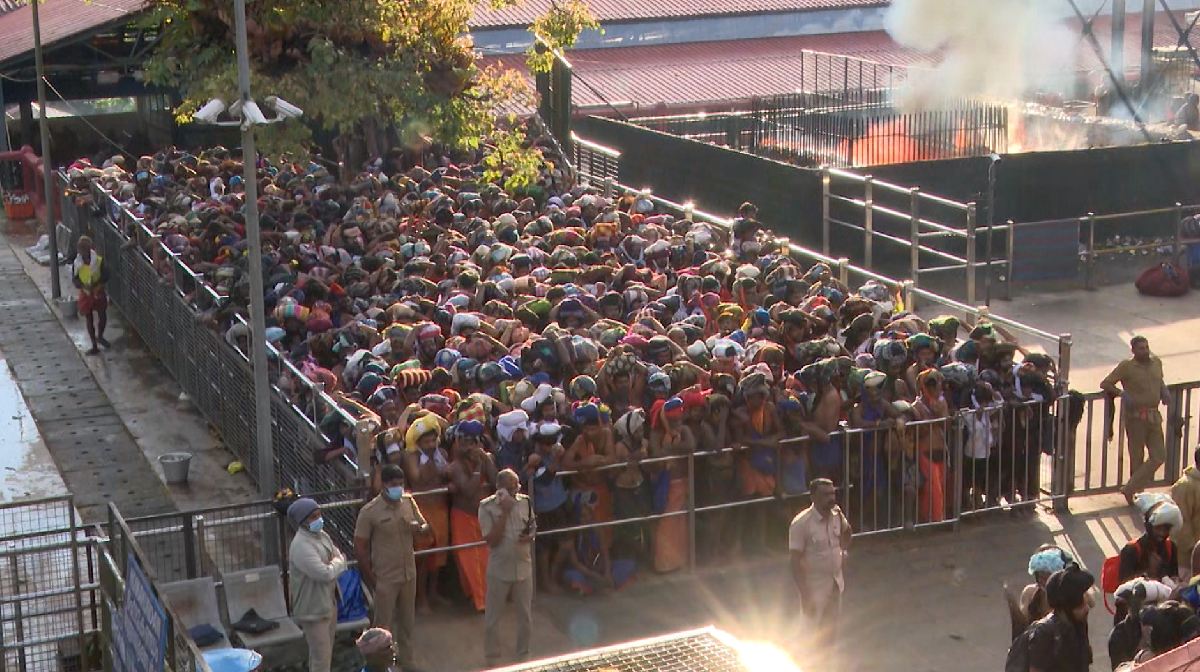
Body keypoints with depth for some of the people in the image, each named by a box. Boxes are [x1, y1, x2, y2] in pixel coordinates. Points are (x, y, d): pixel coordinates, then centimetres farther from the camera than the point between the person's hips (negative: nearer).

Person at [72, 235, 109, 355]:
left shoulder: (99, 261, -12)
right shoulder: (76, 263, -8)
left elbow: (105, 276, -11)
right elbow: (74, 279, -4)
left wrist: (94, 284, -26)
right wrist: (84, 286, -24)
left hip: (98, 292, -1)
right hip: (85, 294, 1)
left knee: (102, 317, 5)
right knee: (89, 320, 8)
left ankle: (100, 336, 36)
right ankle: (94, 346, 18)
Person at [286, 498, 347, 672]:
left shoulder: (322, 535, 7)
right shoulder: (301, 546, -24)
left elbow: (341, 561, 8)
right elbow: (325, 574, -29)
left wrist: (332, 566, -14)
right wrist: (336, 563, -9)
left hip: (329, 602, 9)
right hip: (313, 608, -9)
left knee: (325, 652, 19)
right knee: (321, 657, -4)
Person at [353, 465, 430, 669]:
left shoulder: (409, 501, -3)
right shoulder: (369, 511, -18)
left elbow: (425, 526, 9)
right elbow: (359, 548, -13)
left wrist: (419, 528, -16)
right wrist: (372, 579, -11)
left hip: (409, 574, 5)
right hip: (385, 578, -5)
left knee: (407, 622, 19)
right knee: (383, 626, 6)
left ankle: (406, 662, 36)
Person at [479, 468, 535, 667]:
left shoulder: (525, 502, -1)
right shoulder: (487, 507, -14)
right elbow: (492, 540, -20)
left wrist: (529, 536, -11)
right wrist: (505, 512, -24)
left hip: (523, 567, 3)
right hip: (499, 569, -3)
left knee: (526, 615, 13)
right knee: (492, 617, 6)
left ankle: (523, 656, 29)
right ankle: (492, 659, 20)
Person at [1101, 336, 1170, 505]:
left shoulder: (1157, 363, 8)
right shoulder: (1126, 366, -9)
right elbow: (1105, 384, -8)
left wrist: (1164, 391, 7)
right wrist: (1122, 393, -22)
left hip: (1154, 416, 6)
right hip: (1136, 417, -6)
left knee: (1159, 456, 1)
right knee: (1137, 457, 3)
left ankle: (1130, 489, 7)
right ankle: (1137, 492, 16)